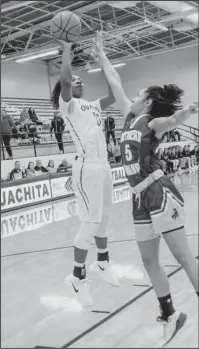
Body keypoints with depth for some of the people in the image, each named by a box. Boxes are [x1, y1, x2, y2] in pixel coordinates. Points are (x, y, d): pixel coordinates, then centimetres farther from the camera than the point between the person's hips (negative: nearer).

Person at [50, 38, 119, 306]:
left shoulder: (92, 105, 19)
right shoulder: (67, 105, -2)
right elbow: (63, 80, -20)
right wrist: (67, 48, -7)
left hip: (103, 166, 8)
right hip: (87, 168, -8)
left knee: (104, 219, 16)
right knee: (90, 224, -8)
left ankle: (102, 263, 34)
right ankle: (77, 277, 6)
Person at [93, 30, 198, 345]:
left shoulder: (153, 123, -4)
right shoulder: (131, 117, 16)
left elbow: (172, 120, -27)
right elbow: (115, 84, 23)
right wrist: (101, 54, 29)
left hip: (160, 193, -8)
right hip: (140, 198, 8)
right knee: (149, 260, 10)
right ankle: (170, 315, 22)